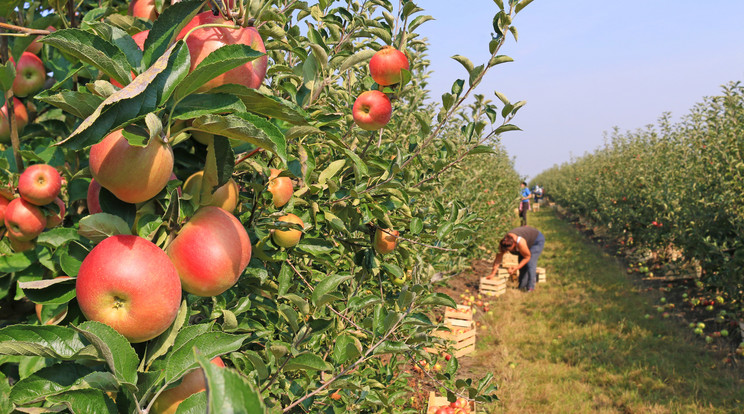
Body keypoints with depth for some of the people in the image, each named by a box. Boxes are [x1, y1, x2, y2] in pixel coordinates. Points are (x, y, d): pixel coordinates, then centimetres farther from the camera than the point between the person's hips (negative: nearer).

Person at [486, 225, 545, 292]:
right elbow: (498, 257, -20)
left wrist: (517, 267, -32)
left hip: (537, 240, -6)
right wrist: (493, 273, -23)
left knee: (530, 263, -17)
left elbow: (527, 257, -26)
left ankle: (530, 287, -9)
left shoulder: (520, 243, -42)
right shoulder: (503, 243, -26)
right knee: (522, 264, 1)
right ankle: (522, 286, 10)